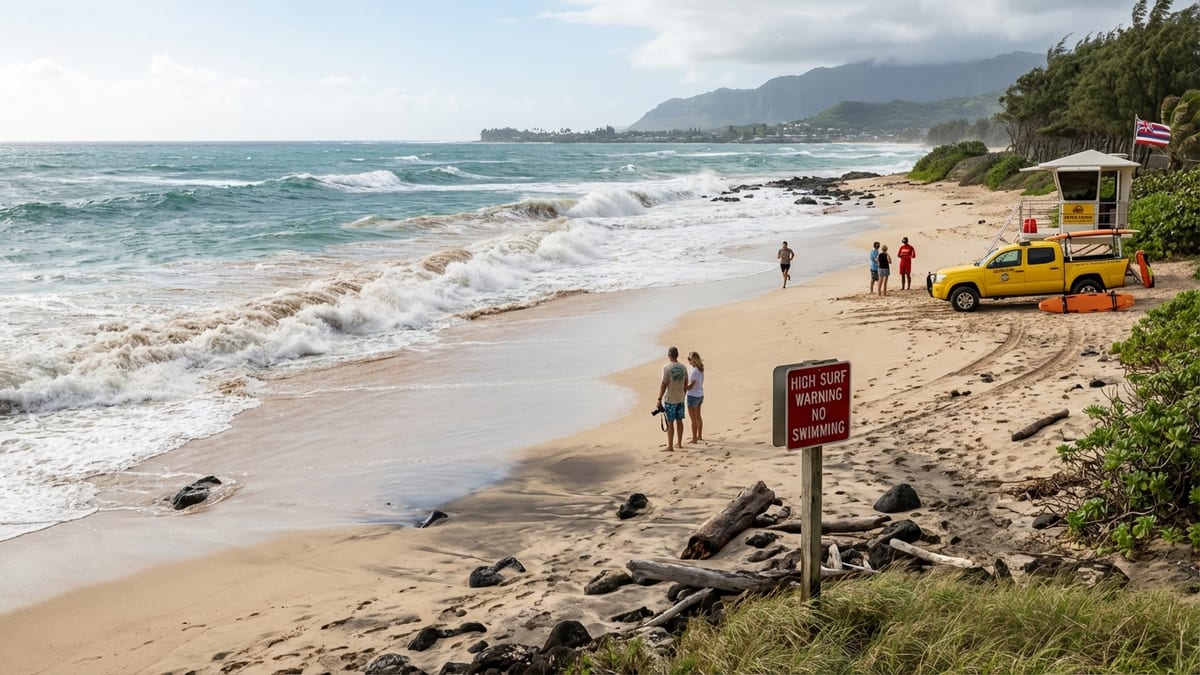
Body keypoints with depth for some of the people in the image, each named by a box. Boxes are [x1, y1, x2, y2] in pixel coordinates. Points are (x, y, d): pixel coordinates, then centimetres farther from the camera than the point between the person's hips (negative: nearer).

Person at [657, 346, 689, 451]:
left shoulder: (667, 368, -15)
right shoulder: (683, 367, 2)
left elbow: (663, 384, -16)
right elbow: (686, 384, 9)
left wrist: (659, 399, -10)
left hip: (669, 399, -6)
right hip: (680, 399, 6)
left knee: (670, 422, -1)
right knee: (679, 420, 15)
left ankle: (670, 446, 2)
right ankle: (679, 443, 24)